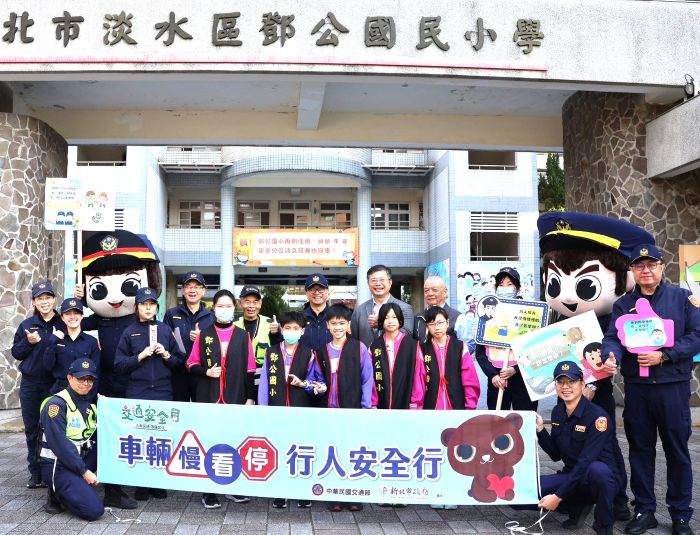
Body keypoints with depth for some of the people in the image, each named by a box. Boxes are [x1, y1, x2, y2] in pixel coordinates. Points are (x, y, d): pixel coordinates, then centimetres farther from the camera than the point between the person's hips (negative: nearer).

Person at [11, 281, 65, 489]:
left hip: (54, 384, -2)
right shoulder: (27, 325, 6)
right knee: (32, 429, 8)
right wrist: (29, 342, -10)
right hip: (30, 385, 2)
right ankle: (36, 472, 18)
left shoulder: (62, 324, 1)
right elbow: (16, 353, 8)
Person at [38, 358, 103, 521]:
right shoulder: (56, 404, -16)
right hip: (58, 466, -8)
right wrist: (84, 471, -21)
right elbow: (60, 444, -22)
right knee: (94, 510, -21)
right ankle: (58, 493, 4)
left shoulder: (89, 403, 8)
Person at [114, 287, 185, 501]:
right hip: (137, 393, -1)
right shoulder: (130, 332, 5)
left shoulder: (166, 330, 9)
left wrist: (166, 355, -7)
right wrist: (141, 355, -9)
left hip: (163, 391, 1)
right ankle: (141, 484, 11)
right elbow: (119, 365, 2)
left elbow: (180, 361, 11)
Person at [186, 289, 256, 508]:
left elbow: (249, 370, 6)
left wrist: (250, 397, 2)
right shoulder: (204, 334, 6)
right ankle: (209, 492, 8)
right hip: (208, 398, 0)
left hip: (235, 398, 0)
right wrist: (206, 372, -12)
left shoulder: (242, 336, 7)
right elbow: (192, 365, 7)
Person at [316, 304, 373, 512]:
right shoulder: (322, 351, 7)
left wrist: (366, 407, -6)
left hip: (353, 409, -3)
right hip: (330, 410, 3)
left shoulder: (359, 348, -3)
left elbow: (367, 379, -2)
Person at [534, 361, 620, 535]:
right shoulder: (557, 412, 2)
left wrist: (558, 496, -25)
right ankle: (577, 507, 7)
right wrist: (540, 430, -8)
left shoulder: (597, 416, -19)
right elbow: (556, 455, 8)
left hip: (600, 479, -6)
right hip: (571, 476, 6)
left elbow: (586, 462, -24)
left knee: (597, 469, -42)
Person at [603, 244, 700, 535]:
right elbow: (612, 338, -3)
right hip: (636, 388, 2)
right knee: (640, 449, 10)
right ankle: (644, 510, 22)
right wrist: (611, 357, -25)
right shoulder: (623, 304, 7)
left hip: (673, 387, -2)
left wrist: (664, 355, -17)